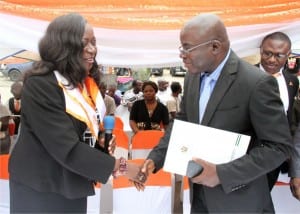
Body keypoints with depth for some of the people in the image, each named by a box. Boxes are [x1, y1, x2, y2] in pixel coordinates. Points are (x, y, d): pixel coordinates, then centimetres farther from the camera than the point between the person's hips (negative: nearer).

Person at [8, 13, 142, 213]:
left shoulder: (86, 83, 5)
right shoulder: (40, 85, -21)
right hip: (40, 190, -7)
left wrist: (101, 142, -3)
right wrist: (118, 166, -23)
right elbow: (67, 149, -27)